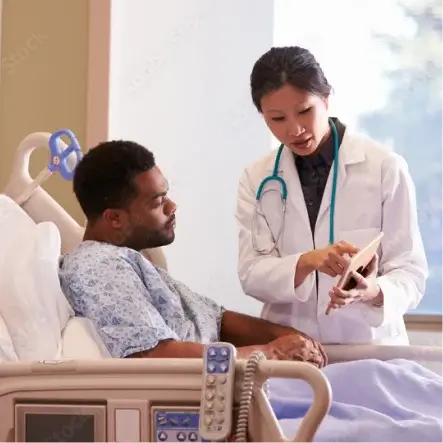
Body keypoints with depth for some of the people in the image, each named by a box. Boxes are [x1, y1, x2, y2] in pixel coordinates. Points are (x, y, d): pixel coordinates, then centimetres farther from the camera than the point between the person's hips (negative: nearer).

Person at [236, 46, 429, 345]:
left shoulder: (386, 167, -3)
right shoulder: (257, 180, 6)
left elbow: (410, 271, -4)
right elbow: (252, 275, -2)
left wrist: (375, 292, -24)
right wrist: (308, 261, -21)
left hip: (369, 346, 0)